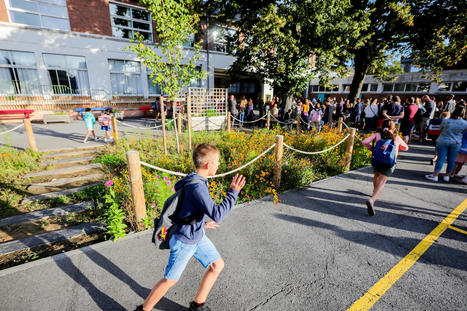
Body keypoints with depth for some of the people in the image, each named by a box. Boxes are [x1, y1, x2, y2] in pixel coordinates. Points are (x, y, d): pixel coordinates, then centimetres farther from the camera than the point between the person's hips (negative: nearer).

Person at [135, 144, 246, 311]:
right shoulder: (197, 187, -33)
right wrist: (233, 192, -29)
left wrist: (203, 222, 19)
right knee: (170, 280, 11)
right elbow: (217, 215, -35)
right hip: (183, 241, -9)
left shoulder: (196, 180, -3)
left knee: (217, 265, 14)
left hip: (197, 236, 9)